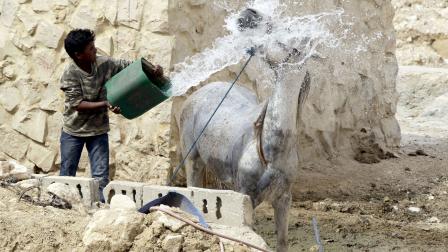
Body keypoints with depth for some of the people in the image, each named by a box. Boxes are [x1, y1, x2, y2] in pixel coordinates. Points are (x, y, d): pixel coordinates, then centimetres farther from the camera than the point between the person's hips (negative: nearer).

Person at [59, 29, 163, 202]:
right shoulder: (70, 74, -19)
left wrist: (154, 69, -18)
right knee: (66, 175, 8)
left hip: (98, 130, 3)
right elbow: (78, 104, -21)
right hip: (73, 131, -3)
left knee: (101, 177, -2)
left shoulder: (104, 64, -9)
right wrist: (105, 105, -28)